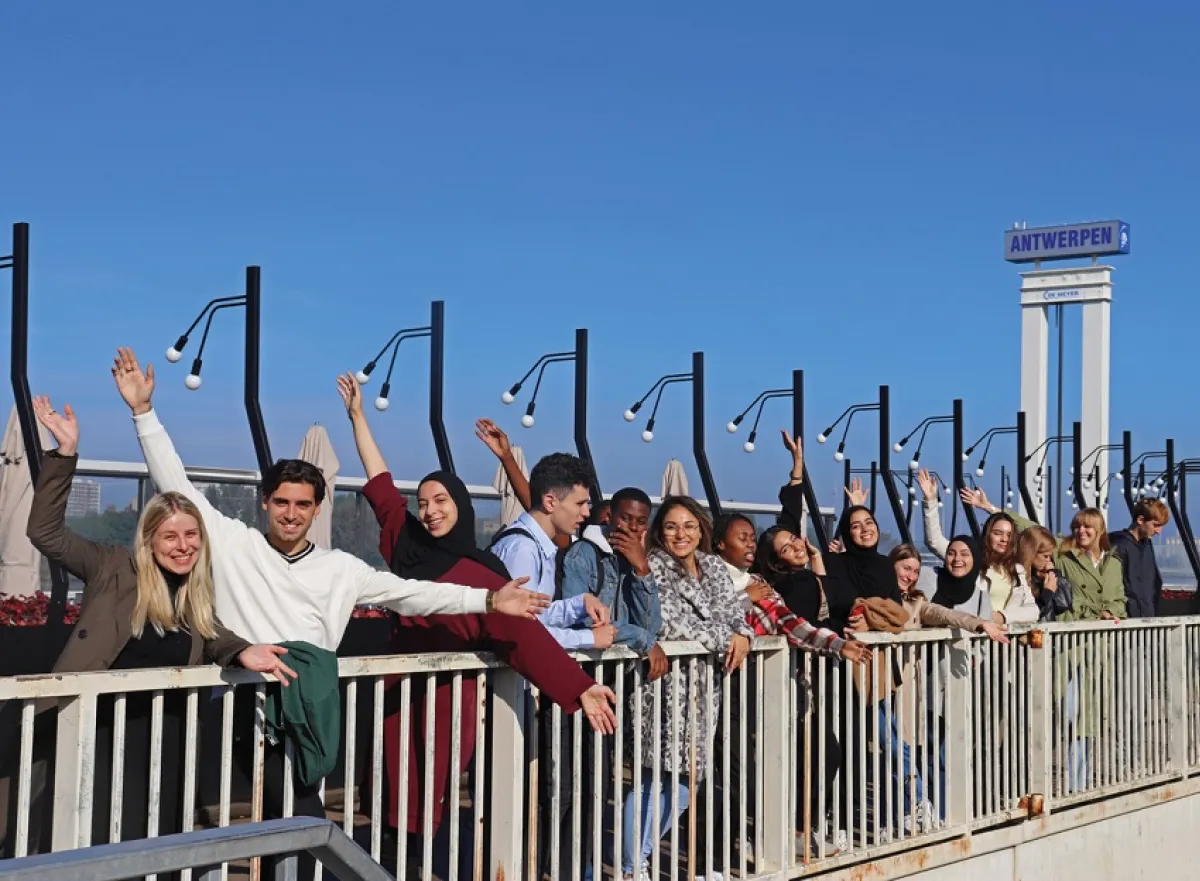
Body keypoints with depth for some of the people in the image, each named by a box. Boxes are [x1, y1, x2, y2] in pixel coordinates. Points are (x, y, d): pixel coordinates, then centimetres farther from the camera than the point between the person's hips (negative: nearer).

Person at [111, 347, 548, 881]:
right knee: (303, 820, -15)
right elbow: (175, 484, 3)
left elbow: (408, 593, 9)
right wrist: (144, 411, -3)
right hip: (250, 703, -3)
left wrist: (488, 600, 2)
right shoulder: (233, 544, 5)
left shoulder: (340, 569, 12)